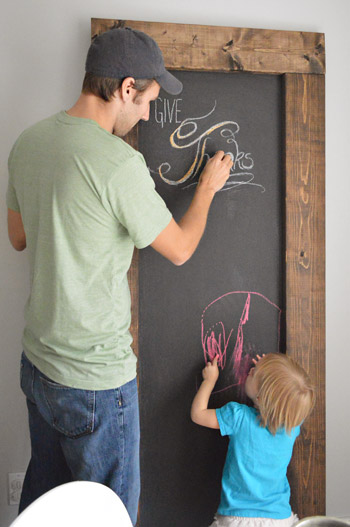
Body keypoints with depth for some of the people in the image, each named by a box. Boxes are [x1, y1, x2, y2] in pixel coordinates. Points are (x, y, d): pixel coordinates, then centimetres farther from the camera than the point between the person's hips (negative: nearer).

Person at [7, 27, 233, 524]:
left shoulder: (27, 142, 0)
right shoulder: (120, 163, -24)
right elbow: (180, 249, -9)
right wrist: (208, 186, 6)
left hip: (37, 362, 8)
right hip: (96, 378, -8)